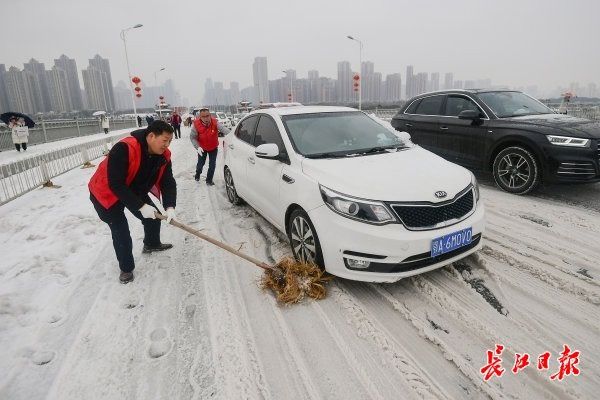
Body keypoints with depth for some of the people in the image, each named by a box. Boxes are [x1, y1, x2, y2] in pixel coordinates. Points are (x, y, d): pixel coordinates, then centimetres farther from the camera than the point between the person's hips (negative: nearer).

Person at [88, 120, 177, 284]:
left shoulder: (164, 155, -15)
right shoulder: (123, 149, -37)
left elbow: (168, 182, -16)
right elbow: (116, 185, -37)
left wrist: (170, 206, -32)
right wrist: (141, 206, -37)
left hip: (134, 191, 7)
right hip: (107, 194, -6)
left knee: (153, 216, 11)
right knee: (121, 232, -10)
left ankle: (151, 244, 40)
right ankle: (126, 268, 12)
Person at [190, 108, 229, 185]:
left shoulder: (215, 122, -26)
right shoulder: (196, 124, -25)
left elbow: (223, 129, -39)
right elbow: (192, 137, -16)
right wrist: (198, 147, -30)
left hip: (213, 147, 0)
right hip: (202, 148, 0)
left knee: (212, 165, 3)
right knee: (201, 163, 13)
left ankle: (209, 180, 25)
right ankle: (197, 174, 48)